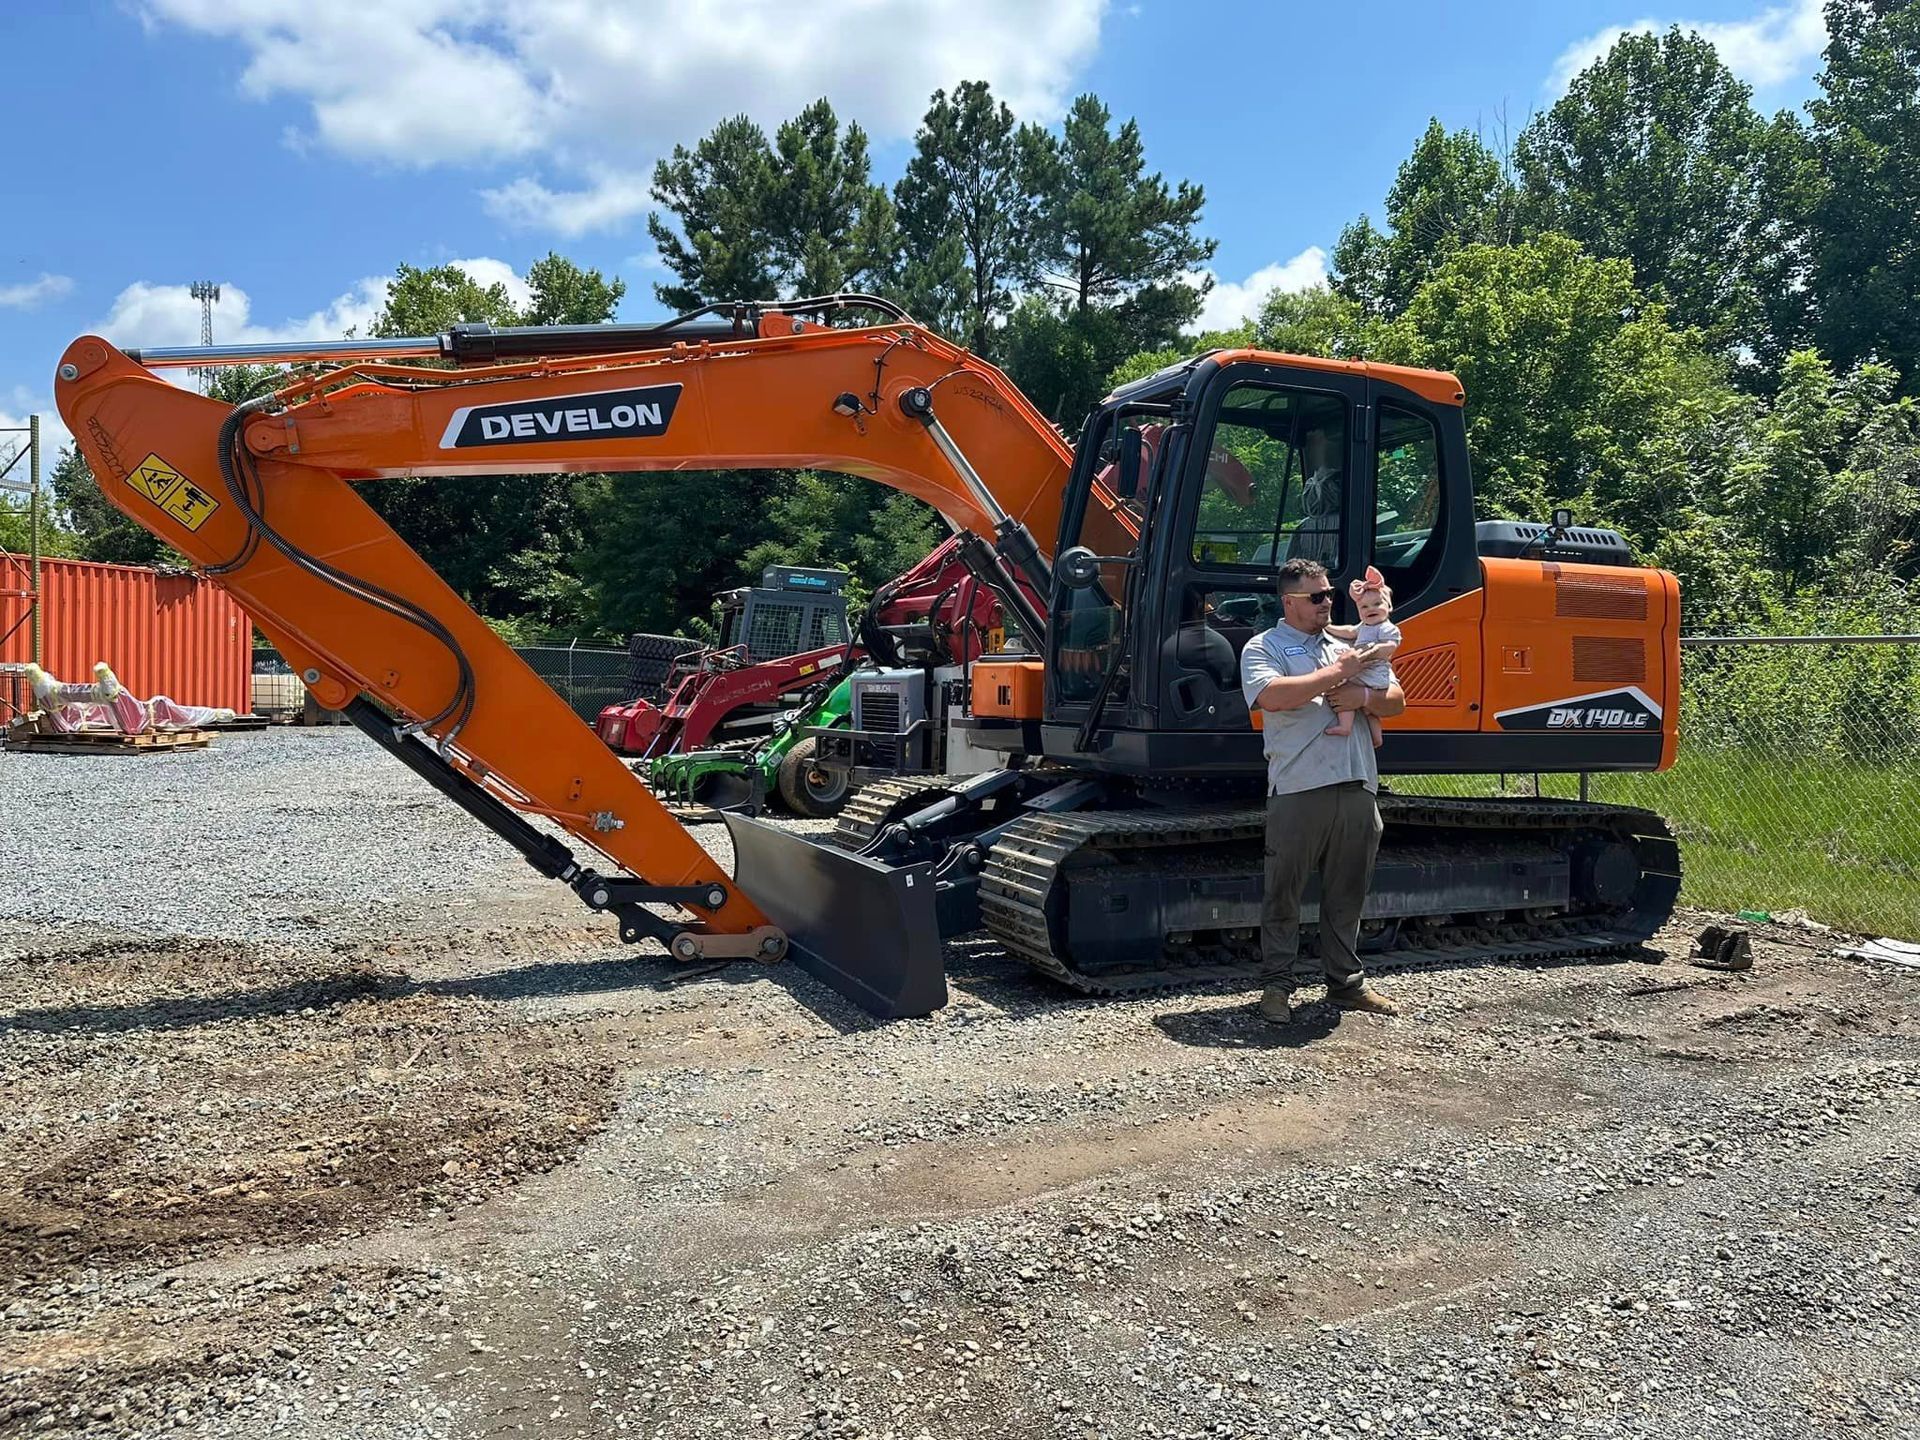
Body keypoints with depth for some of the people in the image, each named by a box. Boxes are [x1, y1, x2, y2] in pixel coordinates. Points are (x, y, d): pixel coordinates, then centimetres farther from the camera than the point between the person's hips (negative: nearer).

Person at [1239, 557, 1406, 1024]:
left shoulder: (1347, 647, 22)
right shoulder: (1263, 648, 3)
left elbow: (1396, 701, 19)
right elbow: (1273, 696, -18)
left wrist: (1364, 696, -4)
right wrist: (1338, 672, -9)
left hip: (1357, 789, 6)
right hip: (1298, 790, -6)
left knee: (1347, 895, 13)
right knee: (1284, 893, 1)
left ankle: (1347, 981, 24)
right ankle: (1280, 983, 12)